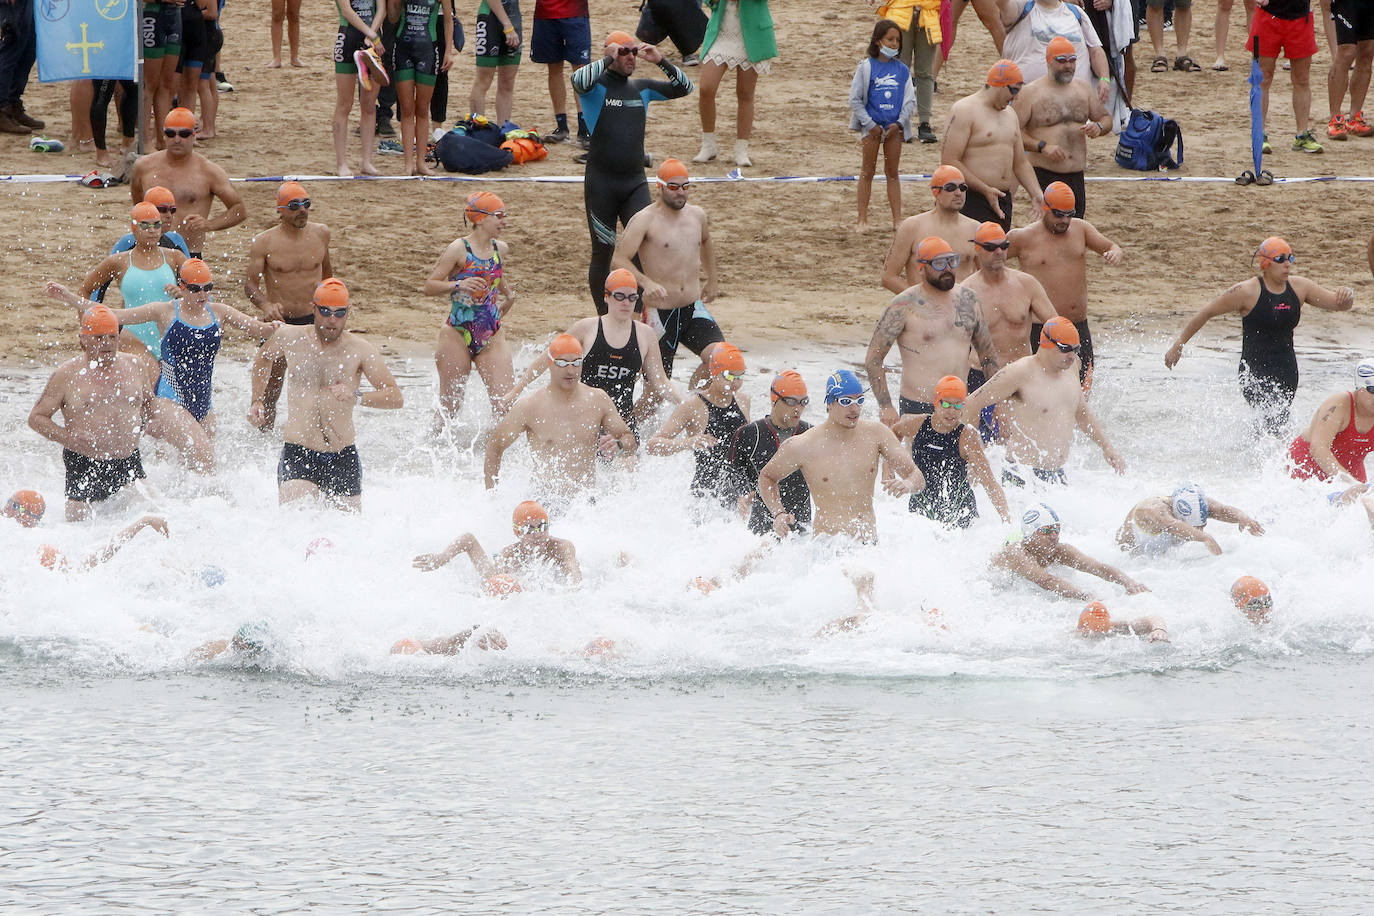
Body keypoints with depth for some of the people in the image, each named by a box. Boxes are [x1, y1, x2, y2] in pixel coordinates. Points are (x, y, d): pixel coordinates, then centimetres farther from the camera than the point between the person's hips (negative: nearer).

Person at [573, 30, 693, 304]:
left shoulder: (642, 89, 13)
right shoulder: (596, 86, -2)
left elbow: (684, 88, 13)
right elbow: (579, 80, -26)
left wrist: (660, 61, 0)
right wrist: (609, 59, -18)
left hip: (635, 183, 4)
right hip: (601, 185, -4)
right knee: (603, 251, 5)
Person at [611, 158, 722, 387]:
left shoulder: (697, 215, 10)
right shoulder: (645, 220, -8)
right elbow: (619, 260, -17)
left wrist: (711, 280, 35)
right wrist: (646, 282, -33)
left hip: (693, 308, 4)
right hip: (660, 314, -4)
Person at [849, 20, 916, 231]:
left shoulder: (901, 70, 5)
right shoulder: (866, 67, -3)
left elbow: (910, 100, 7)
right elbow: (854, 99, -3)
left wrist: (899, 123, -8)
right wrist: (870, 124, -9)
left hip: (894, 127, 2)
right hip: (872, 126, -2)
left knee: (893, 173, 7)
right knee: (868, 173, 4)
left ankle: (897, 219, 10)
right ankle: (863, 219, 7)